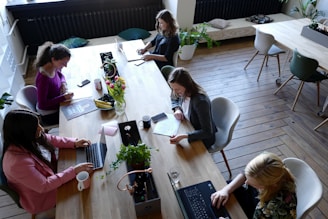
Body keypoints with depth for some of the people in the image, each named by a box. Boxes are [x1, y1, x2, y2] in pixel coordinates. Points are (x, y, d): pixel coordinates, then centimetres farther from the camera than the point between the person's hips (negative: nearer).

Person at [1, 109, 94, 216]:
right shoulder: (18, 162, -39)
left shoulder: (26, 139, -17)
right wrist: (74, 171, -33)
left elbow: (50, 139, 1)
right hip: (40, 197, -6)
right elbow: (44, 186, -33)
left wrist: (74, 143, -11)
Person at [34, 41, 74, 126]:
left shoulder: (53, 67, -11)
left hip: (56, 105, 7)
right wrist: (64, 97, -31)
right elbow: (42, 104, -27)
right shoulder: (43, 78, -33)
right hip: (49, 115, -7)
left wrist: (63, 83, -7)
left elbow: (60, 75, 14)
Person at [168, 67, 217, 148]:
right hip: (190, 128, 7)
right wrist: (177, 109, -11)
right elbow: (174, 99, 11)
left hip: (203, 138, -7)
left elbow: (207, 132, -32)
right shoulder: (184, 92, -14)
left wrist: (184, 136, -43)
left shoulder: (200, 101, -35)